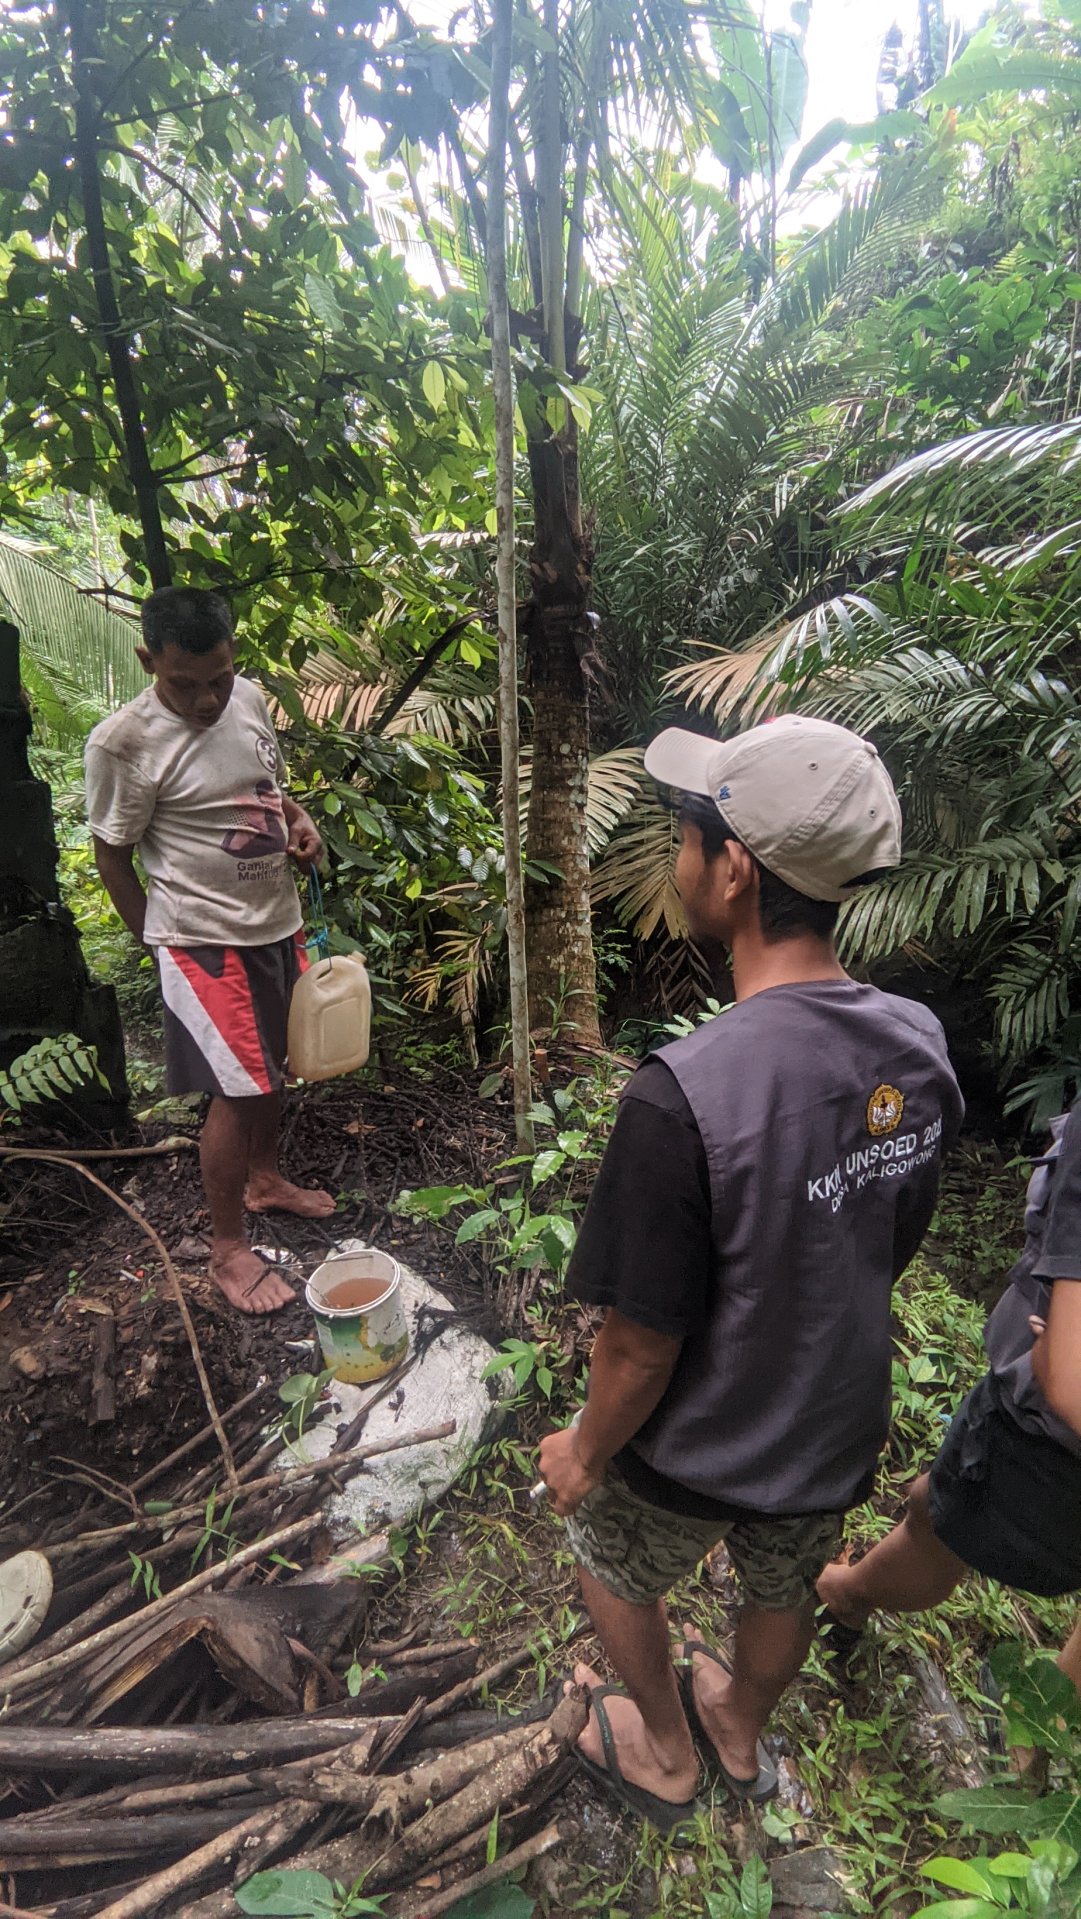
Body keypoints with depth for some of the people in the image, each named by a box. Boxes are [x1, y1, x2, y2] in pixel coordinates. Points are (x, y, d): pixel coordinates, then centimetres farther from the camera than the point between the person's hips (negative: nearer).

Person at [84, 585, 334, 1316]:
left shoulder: (250, 698, -1)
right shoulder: (123, 743, -19)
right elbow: (112, 855, -9)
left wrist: (298, 818, -5)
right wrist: (164, 946, -3)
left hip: (278, 921, 7)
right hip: (205, 938, -7)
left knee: (273, 1065, 20)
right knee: (238, 1089, -2)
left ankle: (264, 1178, 44)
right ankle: (228, 1248, 18)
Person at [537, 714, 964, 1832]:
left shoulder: (683, 1098, -39)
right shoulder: (920, 1049, -17)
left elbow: (642, 1344, -26)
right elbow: (892, 1248, -2)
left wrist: (585, 1452, -5)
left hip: (698, 1455, -5)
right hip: (841, 1433, 5)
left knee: (613, 1571, 28)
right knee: (782, 1590, 33)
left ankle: (665, 1757, 54)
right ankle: (742, 1734, 63)